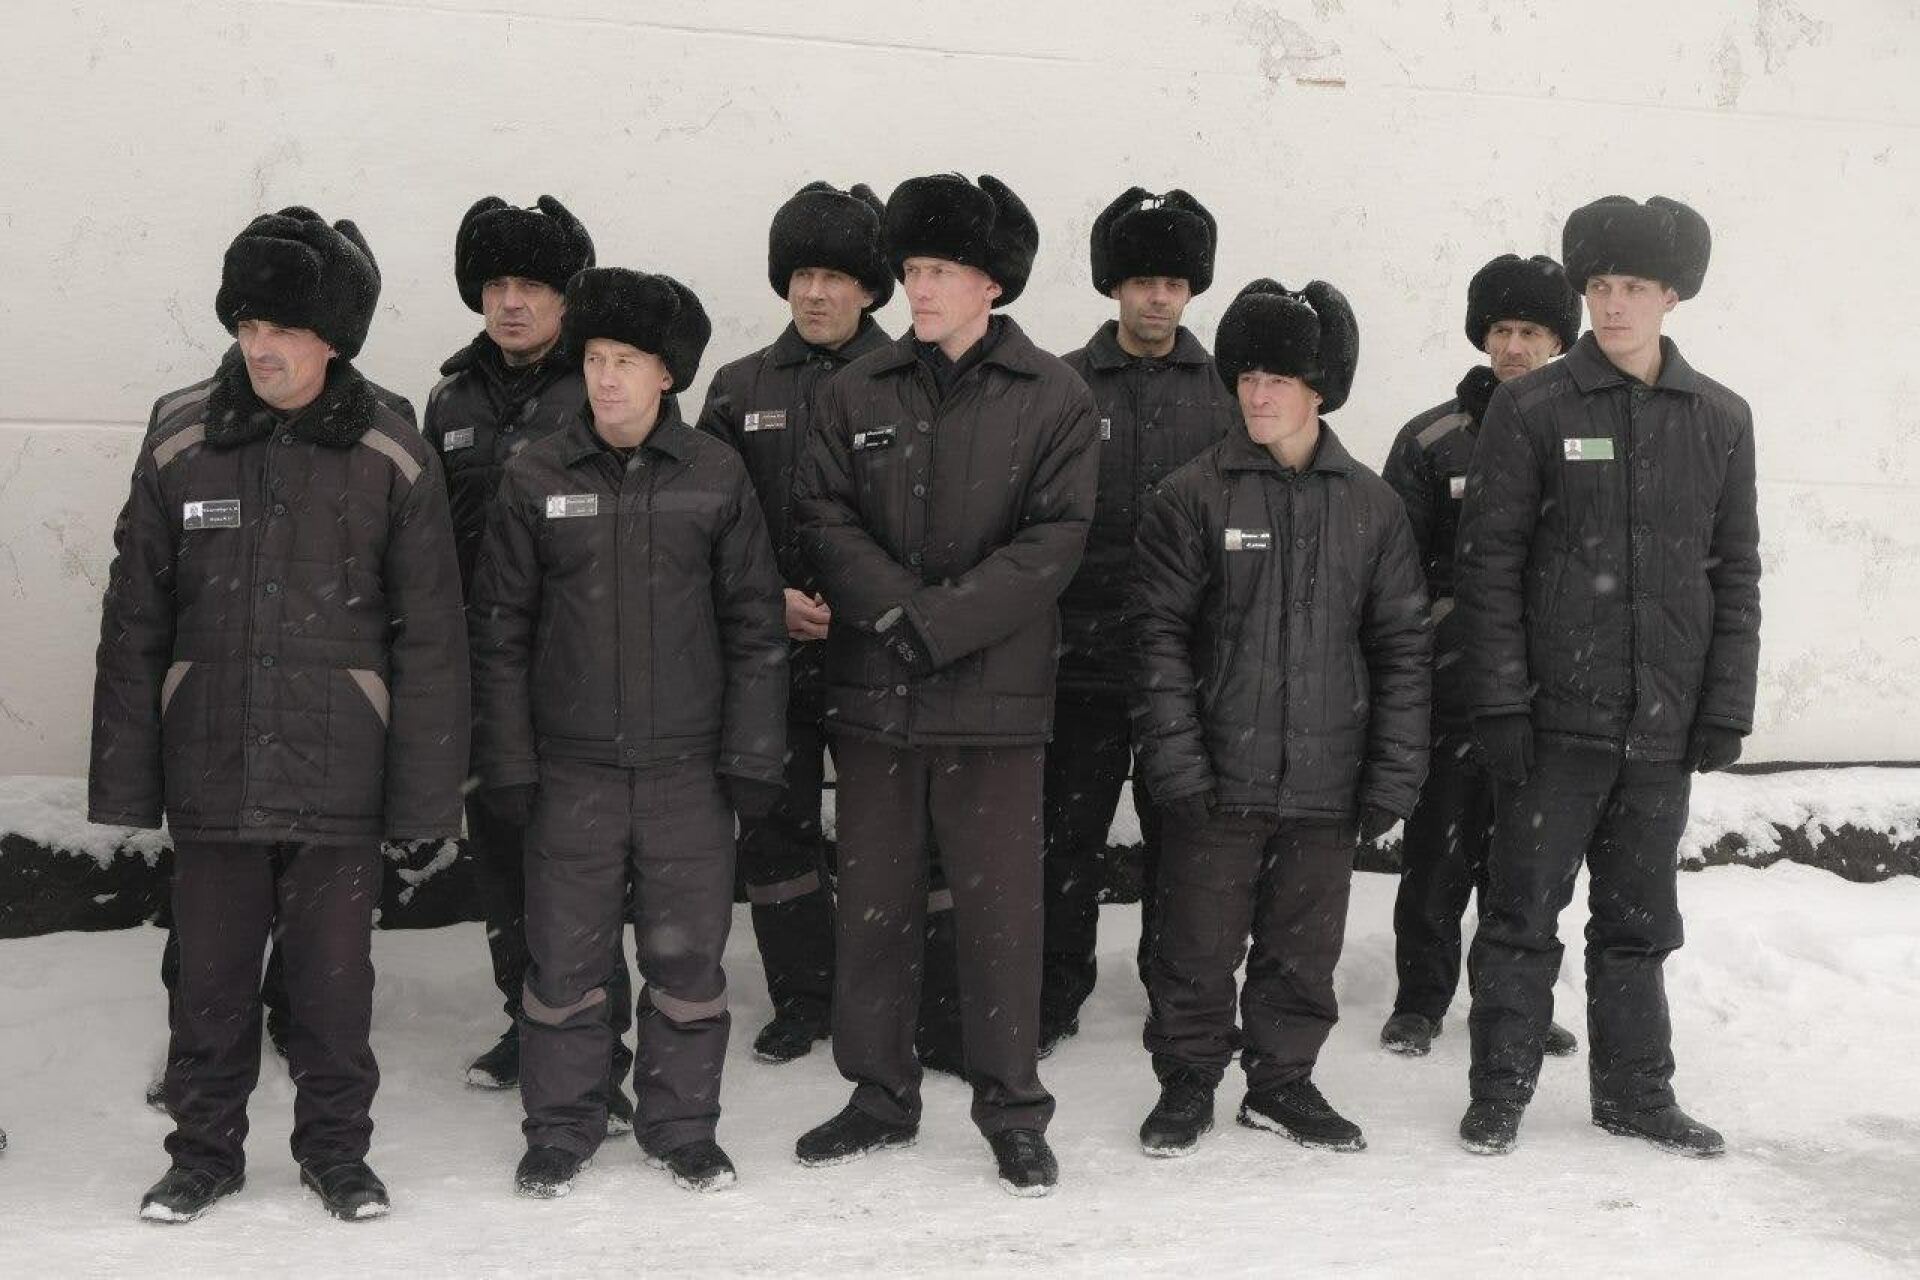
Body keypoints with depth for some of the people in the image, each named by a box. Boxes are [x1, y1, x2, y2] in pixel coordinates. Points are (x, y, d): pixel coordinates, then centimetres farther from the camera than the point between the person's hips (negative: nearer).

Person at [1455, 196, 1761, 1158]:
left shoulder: (1720, 420, 7)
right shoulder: (1531, 409, -3)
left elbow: (1736, 571, 10)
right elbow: (1488, 563, -5)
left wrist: (1726, 706, 3)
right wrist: (1500, 703, -11)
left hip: (1663, 721, 3)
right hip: (1556, 715, -3)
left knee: (1639, 918, 14)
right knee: (1524, 912, 4)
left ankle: (1634, 1090, 26)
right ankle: (1500, 1092, 16)